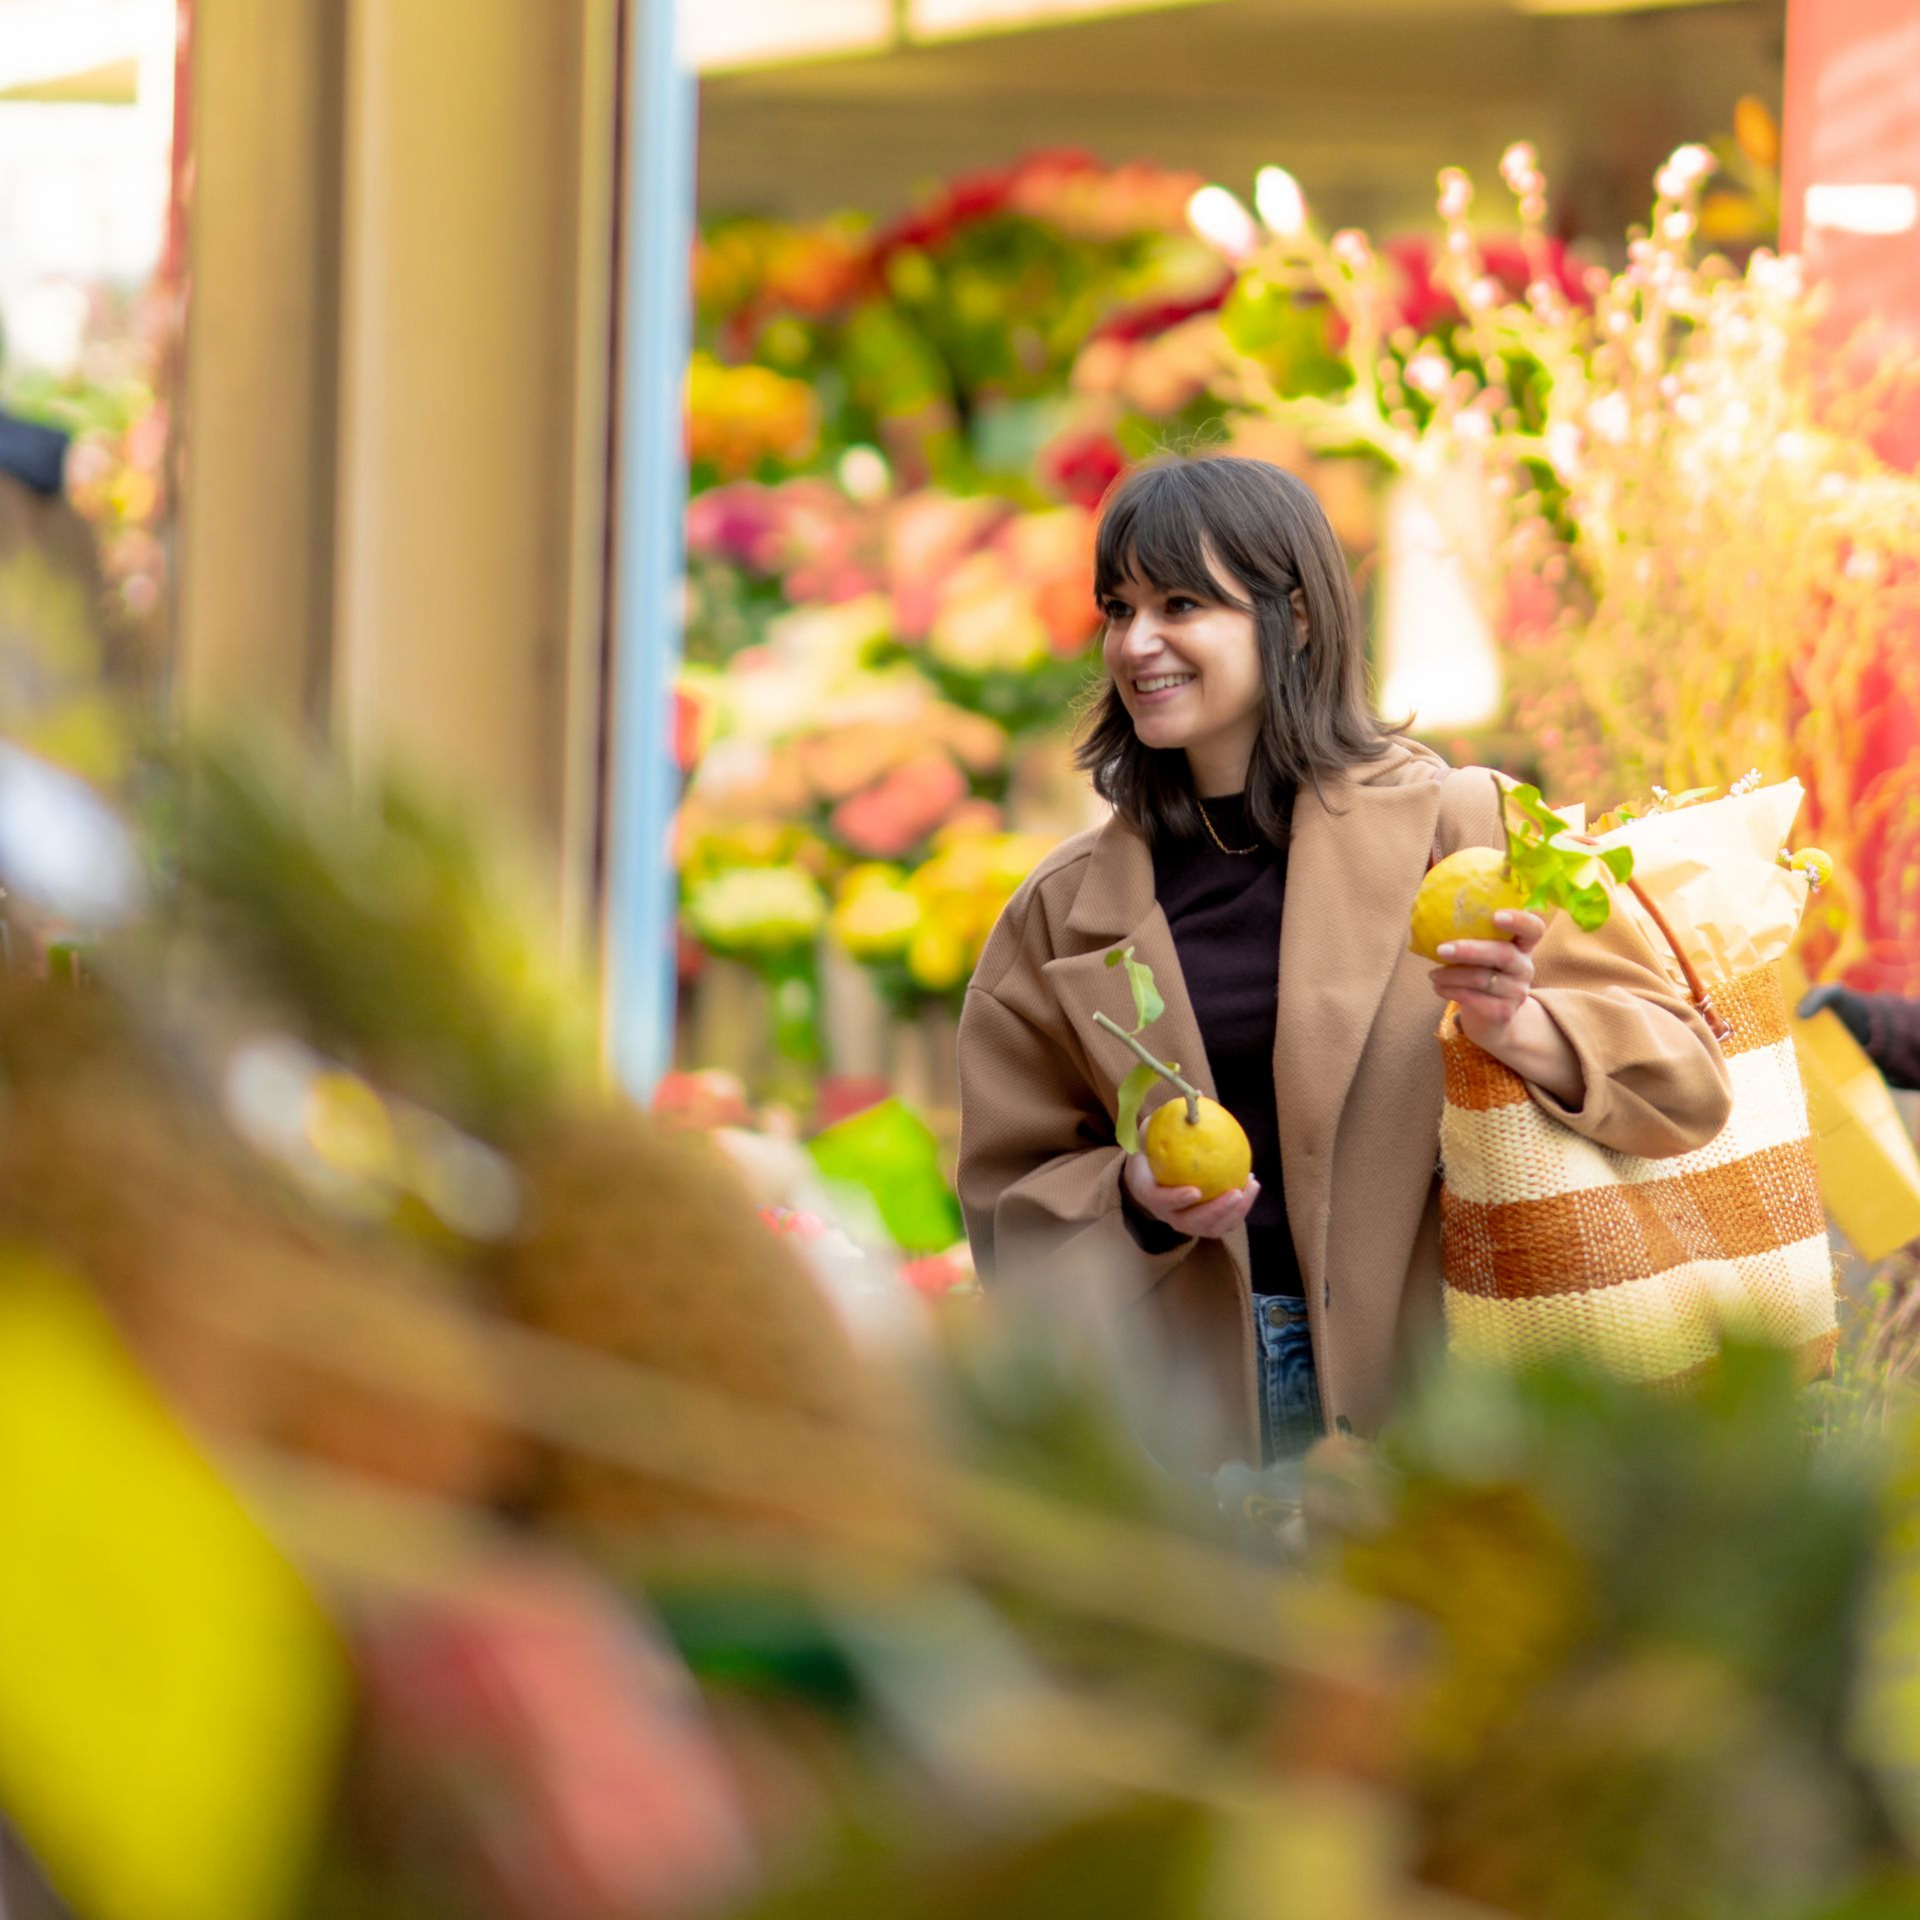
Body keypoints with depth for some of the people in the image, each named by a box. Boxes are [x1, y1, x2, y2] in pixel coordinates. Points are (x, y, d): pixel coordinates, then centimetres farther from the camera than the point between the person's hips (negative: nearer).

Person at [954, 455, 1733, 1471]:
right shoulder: (1066, 910, 10)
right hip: (1194, 1394, 1)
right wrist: (1134, 1198, -7)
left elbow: (1679, 1074, 0)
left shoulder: (1449, 825, 1)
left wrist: (1515, 1029, -20)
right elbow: (1011, 1196, 14)